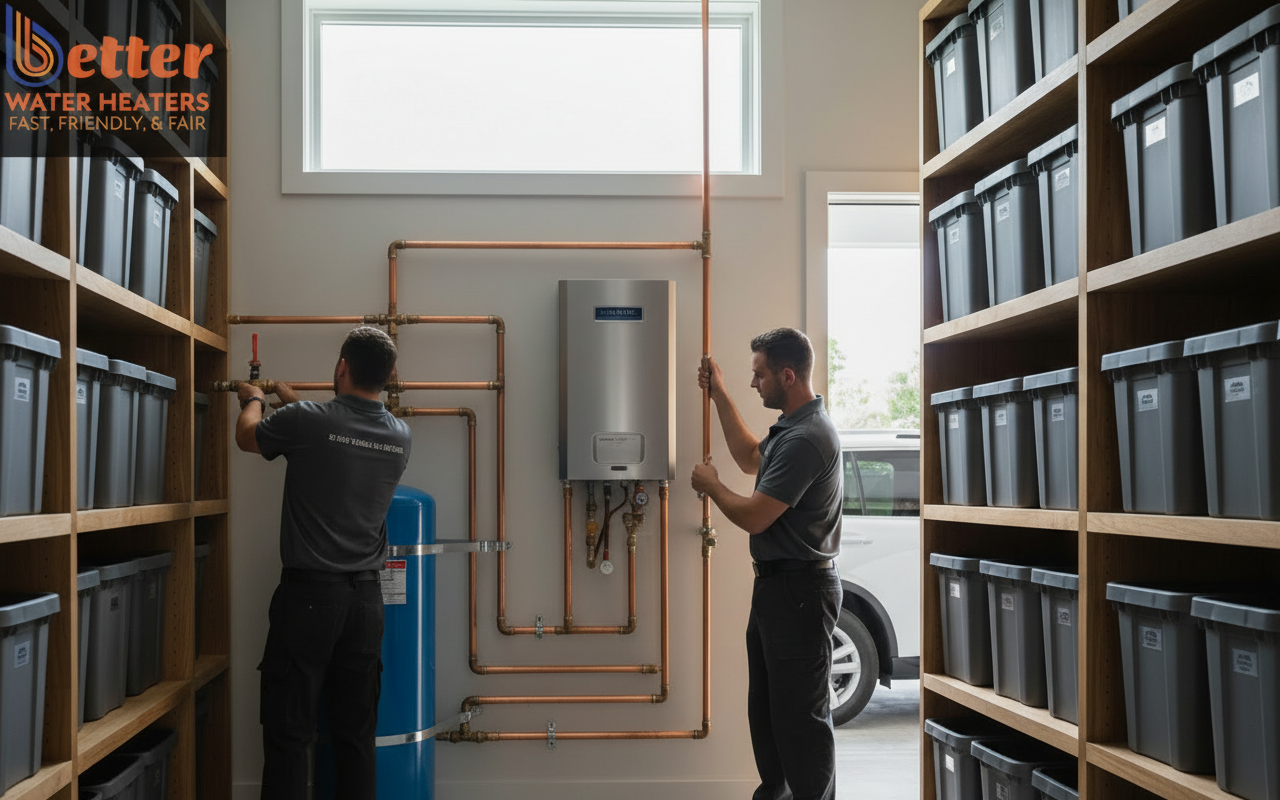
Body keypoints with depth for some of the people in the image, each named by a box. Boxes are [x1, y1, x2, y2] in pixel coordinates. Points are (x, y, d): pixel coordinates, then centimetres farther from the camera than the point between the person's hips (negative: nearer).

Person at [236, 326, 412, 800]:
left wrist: (253, 399, 31)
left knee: (289, 735, 2)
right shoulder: (400, 436, 3)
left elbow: (247, 436, 10)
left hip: (309, 595, -4)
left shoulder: (306, 421, -12)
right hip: (366, 598, 5)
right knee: (357, 736, 11)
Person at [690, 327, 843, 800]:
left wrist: (711, 486, -4)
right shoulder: (792, 426, 9)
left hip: (800, 589, -11)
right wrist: (719, 395, 22)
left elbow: (752, 517, -24)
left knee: (800, 713, -1)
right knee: (765, 703, 20)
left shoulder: (806, 437, -24)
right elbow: (751, 459, 26)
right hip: (775, 583, 11)